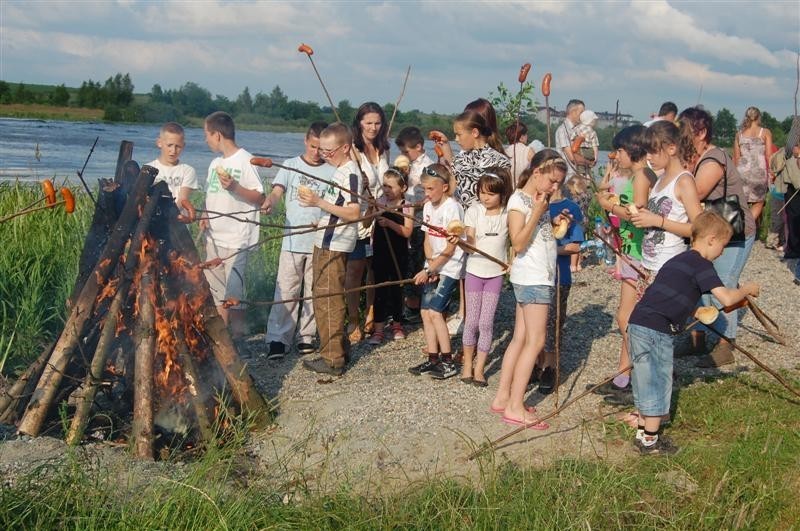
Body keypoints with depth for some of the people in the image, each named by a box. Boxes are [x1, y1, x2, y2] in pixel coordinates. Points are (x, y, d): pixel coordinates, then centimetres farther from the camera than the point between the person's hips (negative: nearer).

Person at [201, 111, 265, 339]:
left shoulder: (245, 161, -9)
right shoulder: (215, 163, 14)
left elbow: (260, 198, -11)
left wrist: (235, 186, -24)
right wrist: (204, 216, 1)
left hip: (236, 238, -8)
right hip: (214, 237, 8)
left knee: (234, 291, -5)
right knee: (216, 289, 11)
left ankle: (237, 336, 4)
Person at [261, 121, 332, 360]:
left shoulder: (332, 172, 4)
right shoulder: (291, 166, 5)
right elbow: (277, 191, -7)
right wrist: (269, 203, -30)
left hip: (320, 241, 1)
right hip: (293, 240, -1)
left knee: (313, 291, 8)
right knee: (285, 291, -2)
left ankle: (306, 336, 19)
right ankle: (277, 339, 1)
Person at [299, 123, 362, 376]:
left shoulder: (349, 173, -15)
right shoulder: (341, 171, 15)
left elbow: (353, 213, -23)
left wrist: (319, 202, -23)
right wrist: (316, 201, 12)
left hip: (334, 246, -10)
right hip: (326, 243, 10)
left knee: (327, 300, -6)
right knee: (324, 297, 16)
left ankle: (332, 359, 0)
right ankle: (340, 349, 26)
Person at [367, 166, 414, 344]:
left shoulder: (406, 207, -7)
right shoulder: (379, 202, 1)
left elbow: (407, 232, -19)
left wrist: (389, 223, -27)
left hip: (398, 254, -2)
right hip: (380, 253, 2)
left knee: (396, 288, 11)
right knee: (380, 289, 1)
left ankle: (397, 324, 28)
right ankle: (378, 328, 3)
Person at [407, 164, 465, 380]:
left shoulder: (452, 208, -16)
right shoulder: (428, 207, 8)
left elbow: (450, 249, -16)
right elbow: (428, 241, 10)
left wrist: (429, 270, -17)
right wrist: (430, 264, -7)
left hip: (449, 267, -7)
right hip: (433, 266, 8)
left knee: (434, 311, -13)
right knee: (426, 312, 4)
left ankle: (448, 362, -6)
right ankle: (433, 359, 12)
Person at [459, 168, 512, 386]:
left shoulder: (508, 214, -5)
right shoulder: (474, 210, -5)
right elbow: (470, 243, -12)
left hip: (496, 273, 0)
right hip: (475, 271, 0)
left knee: (486, 322, 0)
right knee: (472, 320, 4)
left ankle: (479, 368, 9)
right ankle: (467, 364, 19)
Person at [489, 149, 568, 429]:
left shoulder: (540, 199, 13)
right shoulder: (519, 200, -13)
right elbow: (518, 243, -20)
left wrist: (556, 225, 2)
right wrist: (537, 212, -23)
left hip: (540, 277, 9)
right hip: (531, 277, -9)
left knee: (520, 339, 10)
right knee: (535, 341, -8)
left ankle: (503, 398, 15)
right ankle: (515, 408, -6)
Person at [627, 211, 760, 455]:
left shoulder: (678, 260, 21)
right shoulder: (701, 265, -6)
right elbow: (727, 298, -14)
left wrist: (696, 311, 28)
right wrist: (746, 289, 5)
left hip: (638, 322, 9)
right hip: (657, 330, -9)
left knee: (647, 381, 19)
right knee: (658, 382, 2)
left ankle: (643, 432, 28)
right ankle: (650, 441, 10)